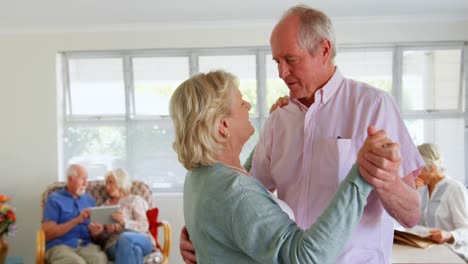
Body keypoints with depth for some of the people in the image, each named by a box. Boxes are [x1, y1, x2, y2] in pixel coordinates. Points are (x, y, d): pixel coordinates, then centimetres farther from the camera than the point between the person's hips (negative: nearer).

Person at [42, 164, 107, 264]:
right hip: (60, 245, -3)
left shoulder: (89, 200, 20)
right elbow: (47, 233, -4)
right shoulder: (54, 199, 6)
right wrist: (76, 220, -12)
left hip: (86, 244, 3)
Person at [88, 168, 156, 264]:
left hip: (141, 241, -1)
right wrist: (96, 233, -4)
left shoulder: (135, 200, 17)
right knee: (134, 250, -39)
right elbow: (100, 239, 21)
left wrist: (123, 222, -17)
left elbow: (144, 226, 1)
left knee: (125, 238, -40)